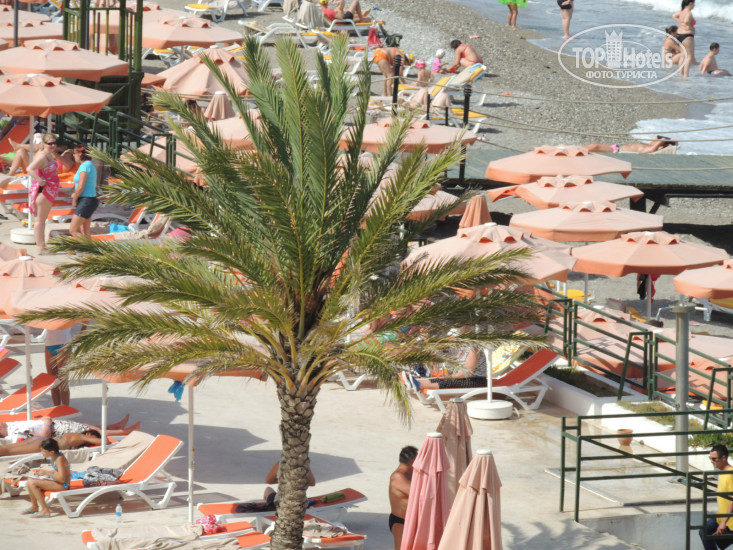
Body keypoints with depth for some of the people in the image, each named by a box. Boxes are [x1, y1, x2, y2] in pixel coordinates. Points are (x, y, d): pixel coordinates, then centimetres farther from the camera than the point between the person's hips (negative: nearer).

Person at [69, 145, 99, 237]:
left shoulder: (84, 166, -16)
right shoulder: (90, 165, 14)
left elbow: (80, 187, -19)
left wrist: (74, 200, -5)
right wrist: (75, 195, 10)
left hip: (85, 201, -10)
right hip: (91, 199, 10)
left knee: (73, 230, -10)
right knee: (85, 233, 10)